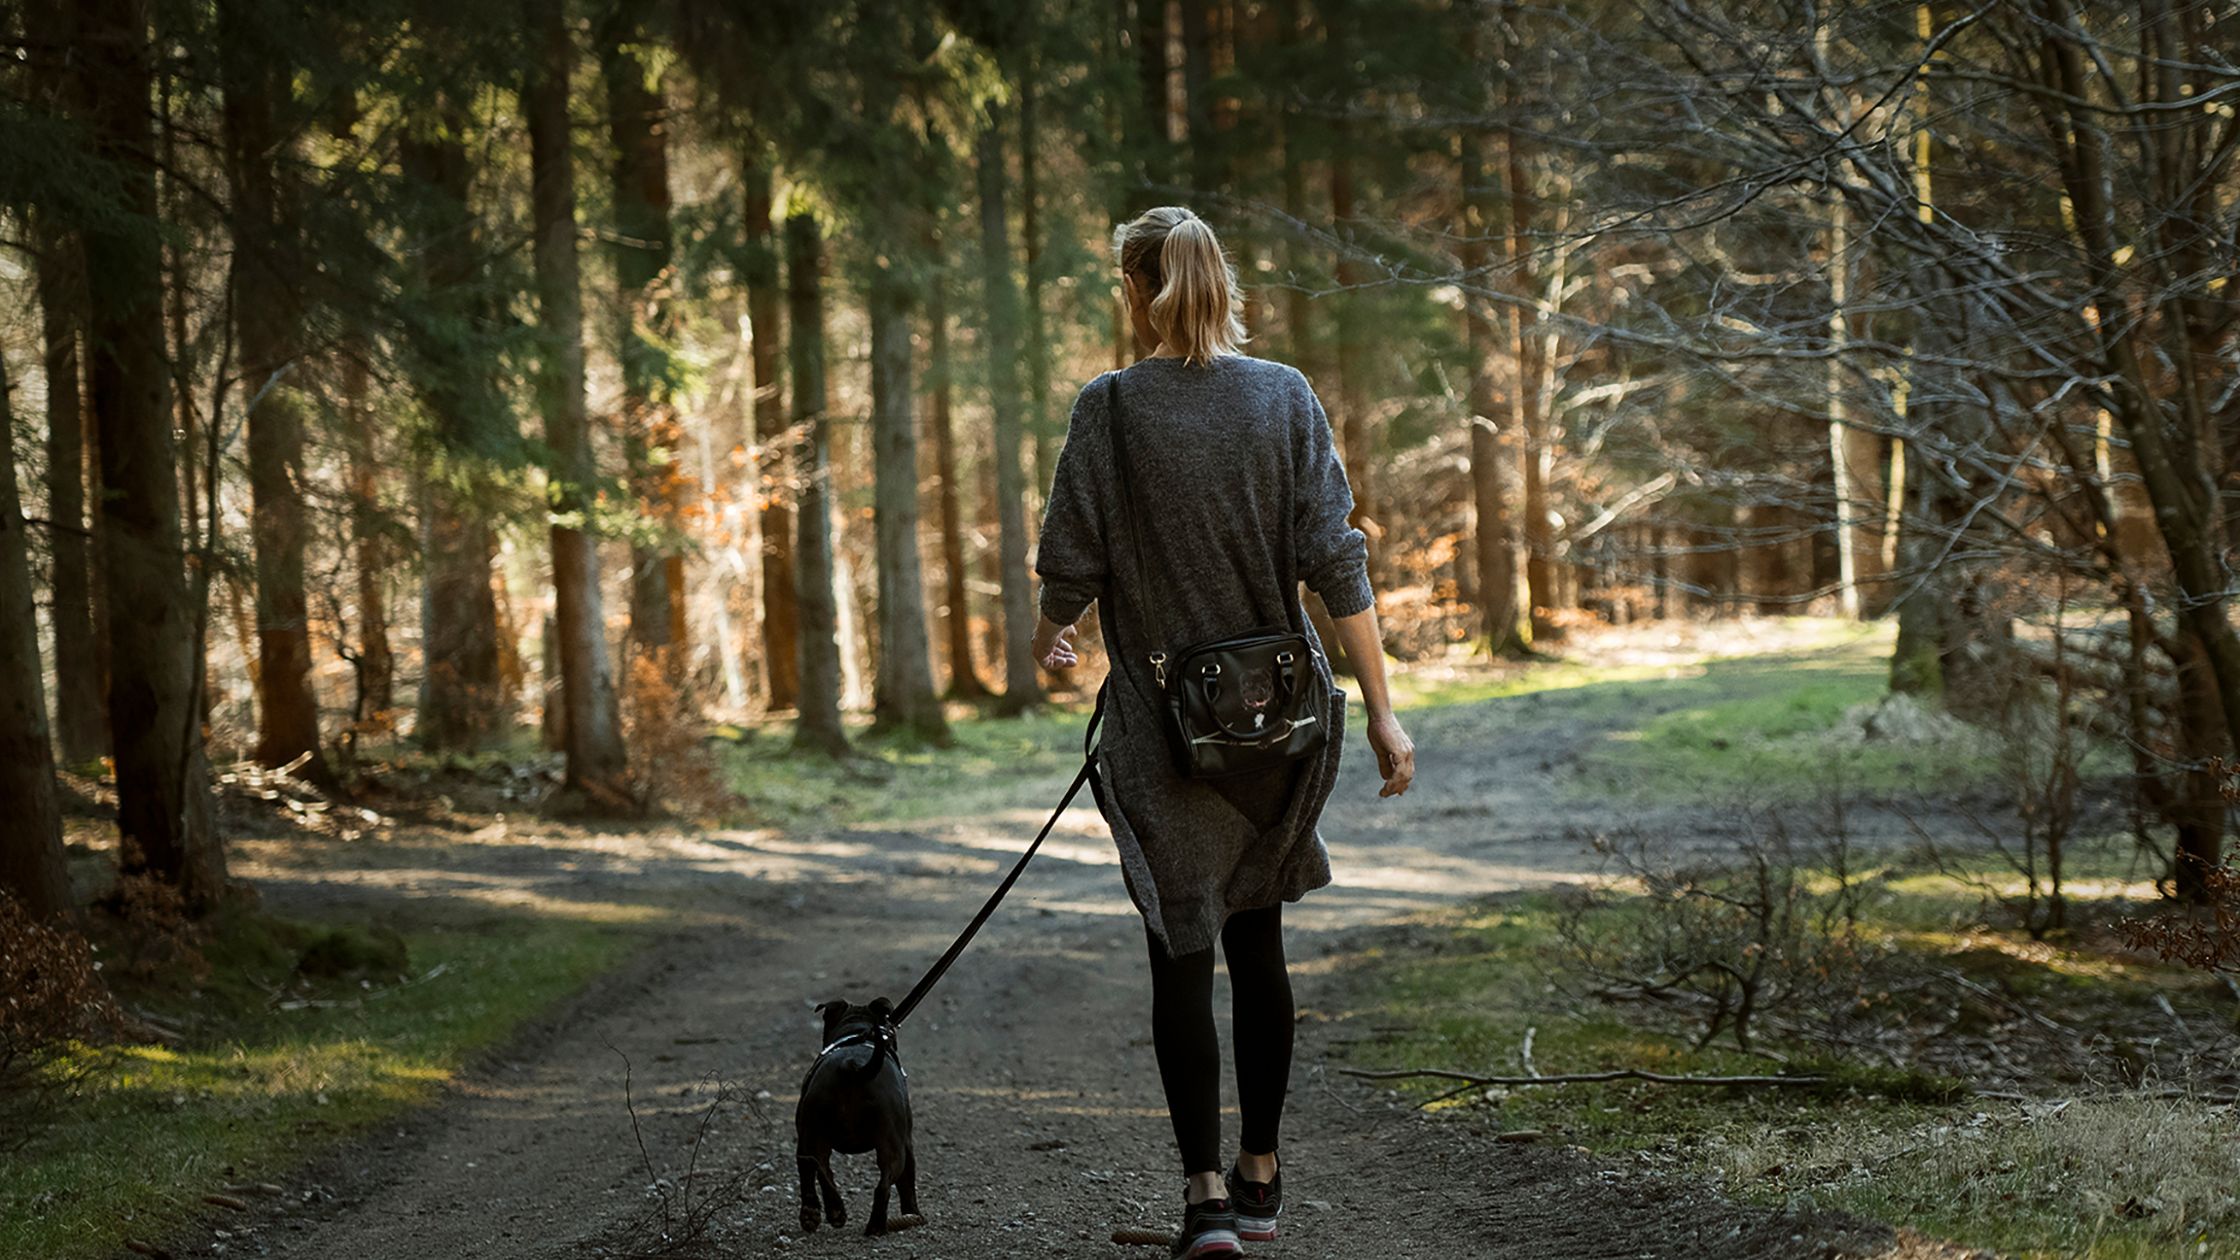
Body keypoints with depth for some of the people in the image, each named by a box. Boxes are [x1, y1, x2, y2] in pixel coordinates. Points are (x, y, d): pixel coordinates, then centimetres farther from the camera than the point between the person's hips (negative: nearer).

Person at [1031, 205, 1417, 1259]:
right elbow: (1335, 561, -5)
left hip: (1163, 718, -3)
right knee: (1257, 941, 17)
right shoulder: (1284, 397, -2)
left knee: (1182, 953, 0)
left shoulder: (1110, 408, -9)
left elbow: (1072, 566, -5)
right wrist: (1381, 709, -3)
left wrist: (1051, 638, 17)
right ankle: (1260, 1175, 24)